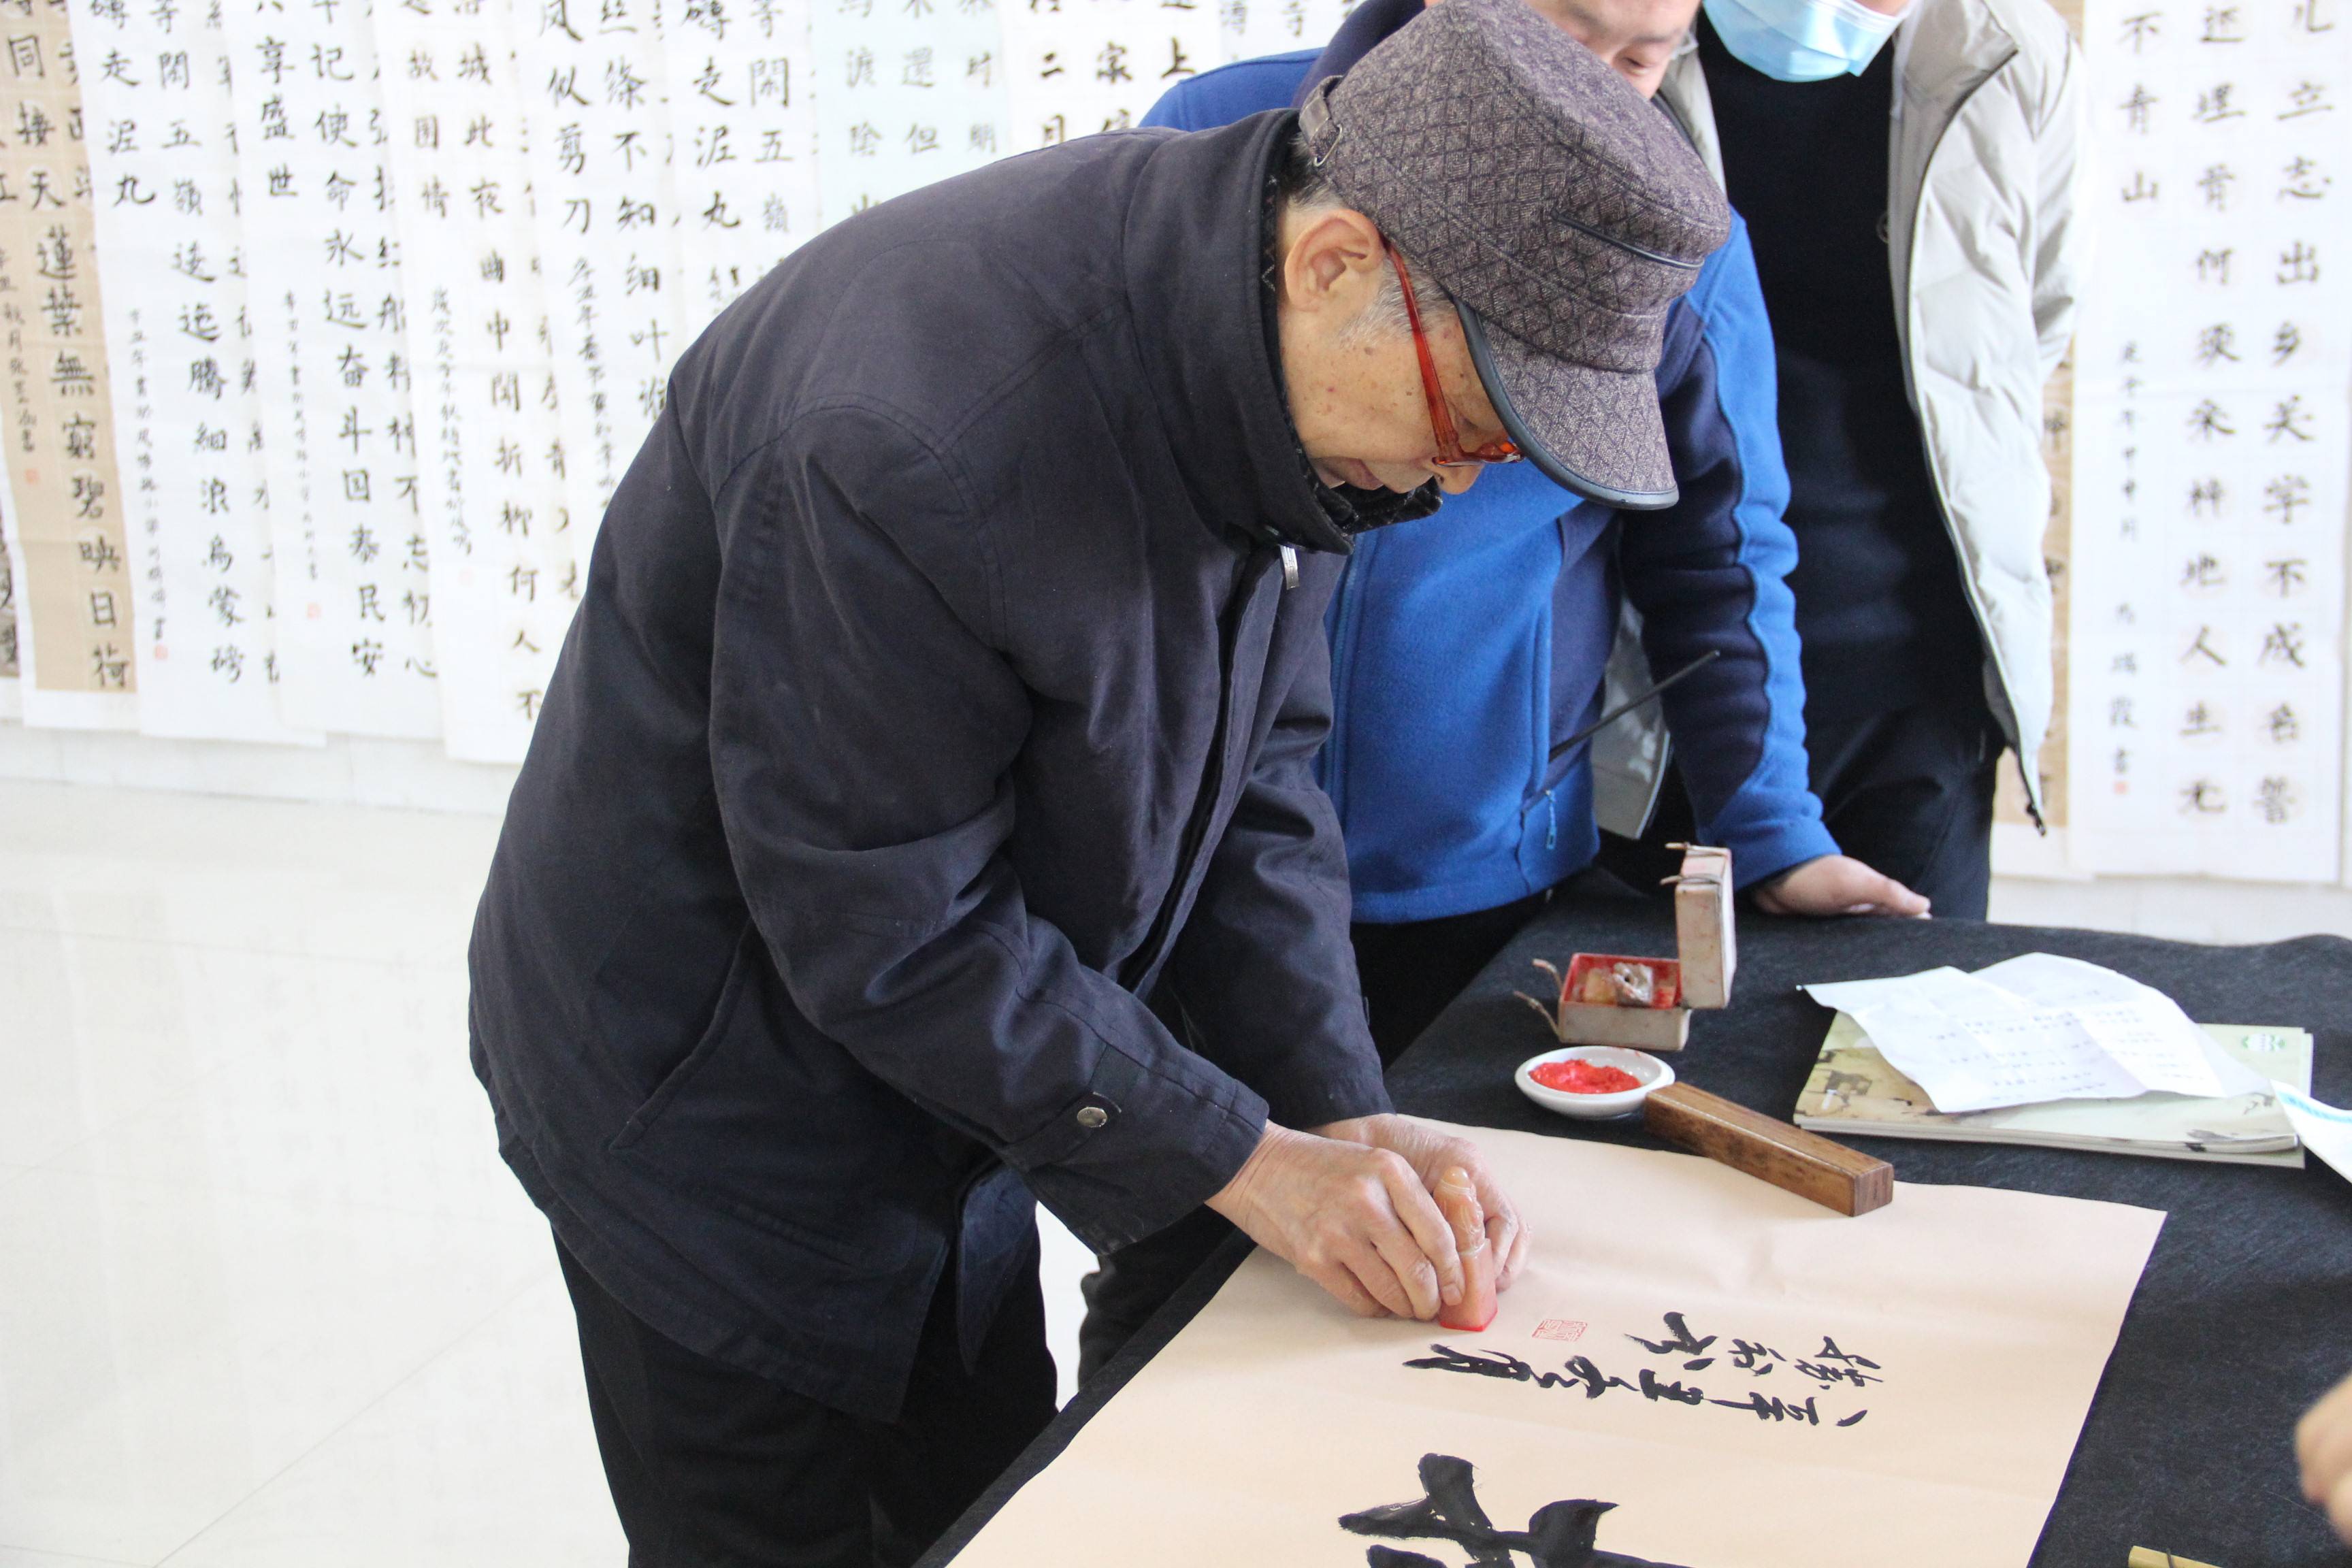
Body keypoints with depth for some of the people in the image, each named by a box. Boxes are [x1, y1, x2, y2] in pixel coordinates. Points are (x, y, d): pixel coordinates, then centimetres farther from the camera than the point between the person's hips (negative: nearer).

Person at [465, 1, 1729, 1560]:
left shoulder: (1286, 374, -10)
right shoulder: (921, 436, -36)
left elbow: (1255, 774, -1)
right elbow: (885, 932, -28)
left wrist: (1339, 1110, -12)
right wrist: (1238, 1156, -22)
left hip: (949, 1075, 8)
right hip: (714, 1113, -7)